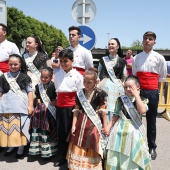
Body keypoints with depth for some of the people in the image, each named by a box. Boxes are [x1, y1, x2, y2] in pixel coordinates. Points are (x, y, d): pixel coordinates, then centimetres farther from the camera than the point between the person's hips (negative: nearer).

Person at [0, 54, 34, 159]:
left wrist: (30, 106, -4)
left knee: (20, 129, 0)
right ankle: (10, 146, 27)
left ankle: (21, 149, 16)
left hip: (21, 107, -3)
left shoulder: (25, 77, 4)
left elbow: (30, 92, 2)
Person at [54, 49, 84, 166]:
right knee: (61, 132, 12)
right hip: (60, 107, 5)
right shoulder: (57, 75, 8)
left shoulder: (77, 75, -7)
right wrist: (58, 102, 11)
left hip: (71, 107, -5)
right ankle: (63, 156, 25)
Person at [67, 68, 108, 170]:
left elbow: (103, 112, -6)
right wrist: (73, 125, 2)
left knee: (92, 150, 6)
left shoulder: (100, 94, -8)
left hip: (93, 125, -4)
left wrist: (105, 127, -5)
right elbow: (76, 111, 6)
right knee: (78, 149, 13)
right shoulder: (80, 94, 4)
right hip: (81, 124, 4)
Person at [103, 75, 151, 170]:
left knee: (133, 156, 7)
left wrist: (136, 94, -19)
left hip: (134, 130, -2)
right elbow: (116, 115, 7)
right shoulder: (121, 99, 2)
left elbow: (142, 111, -24)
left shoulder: (142, 100, -4)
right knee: (116, 154, 9)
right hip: (120, 129, 2)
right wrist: (108, 126, -4)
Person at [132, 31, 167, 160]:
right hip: (138, 90, 2)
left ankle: (152, 147, 22)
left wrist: (152, 83, 7)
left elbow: (162, 76, 9)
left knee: (151, 120, 7)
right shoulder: (136, 58, 7)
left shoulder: (159, 58, 2)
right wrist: (140, 83, 7)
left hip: (152, 92, -1)